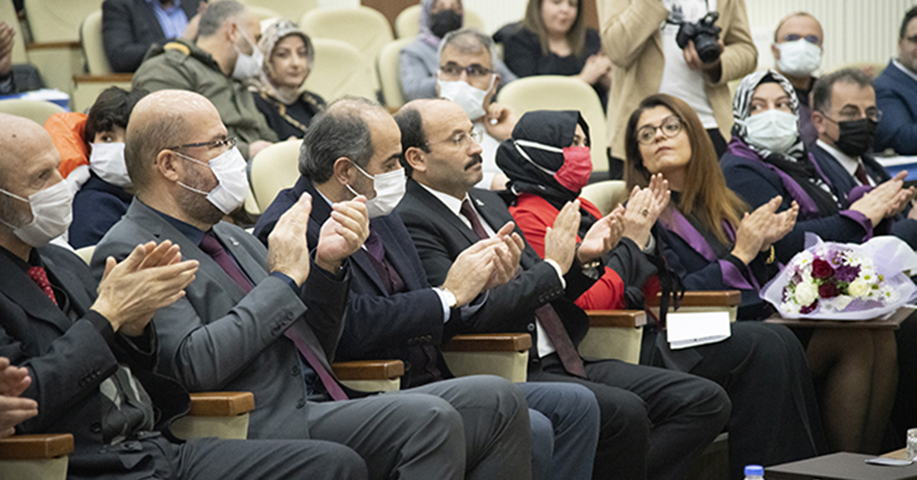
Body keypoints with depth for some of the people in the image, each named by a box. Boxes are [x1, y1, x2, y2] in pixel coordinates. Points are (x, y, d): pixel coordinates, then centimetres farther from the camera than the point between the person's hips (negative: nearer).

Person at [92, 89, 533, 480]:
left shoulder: (229, 236, 22)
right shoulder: (127, 254, -5)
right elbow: (195, 365, -21)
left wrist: (328, 265, 6)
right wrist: (283, 279, -11)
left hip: (323, 408, 9)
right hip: (264, 428, -9)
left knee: (497, 401, -5)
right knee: (429, 419, -28)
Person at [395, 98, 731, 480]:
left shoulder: (488, 203, 20)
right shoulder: (409, 221, -8)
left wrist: (579, 261, 5)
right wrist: (553, 267, -11)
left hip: (558, 362, 9)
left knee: (706, 402, -5)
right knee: (623, 412, -33)